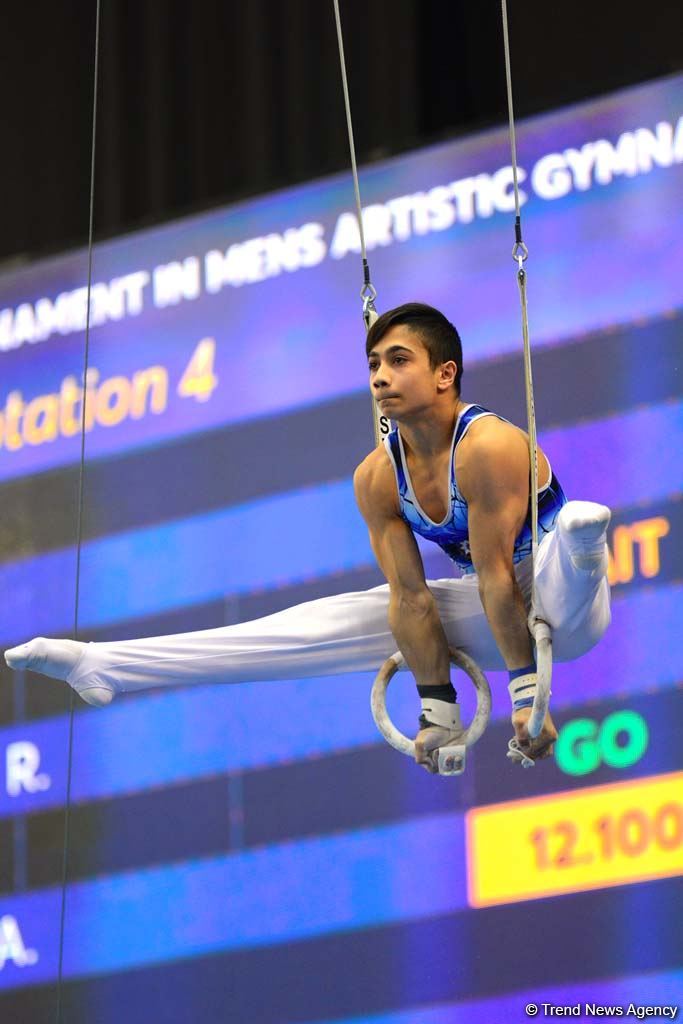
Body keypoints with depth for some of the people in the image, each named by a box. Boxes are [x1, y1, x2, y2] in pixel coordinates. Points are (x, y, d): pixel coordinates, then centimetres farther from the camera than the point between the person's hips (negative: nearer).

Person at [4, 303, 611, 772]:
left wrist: (527, 691, -28)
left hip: (560, 610, -6)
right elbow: (410, 596, -6)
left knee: (573, 526, -40)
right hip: (487, 612, 6)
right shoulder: (377, 479, -5)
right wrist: (438, 707, -8)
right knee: (333, 620, 1)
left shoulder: (489, 446, -25)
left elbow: (497, 574, -28)